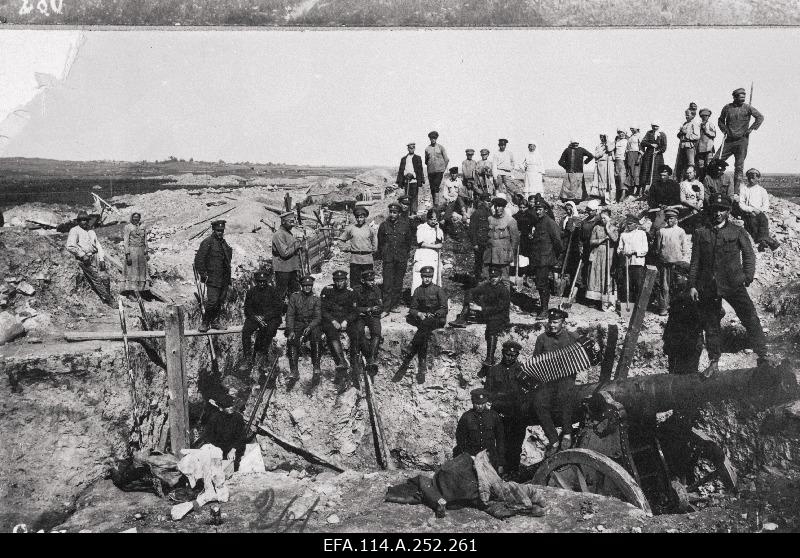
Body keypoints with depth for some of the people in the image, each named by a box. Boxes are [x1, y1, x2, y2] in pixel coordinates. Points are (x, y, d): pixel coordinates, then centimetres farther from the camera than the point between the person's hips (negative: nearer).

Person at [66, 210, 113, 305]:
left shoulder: (91, 231, 23)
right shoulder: (75, 231, 2)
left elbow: (98, 245, 18)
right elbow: (70, 246, -11)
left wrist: (101, 259, 5)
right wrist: (82, 255, -14)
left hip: (95, 257, 6)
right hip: (85, 259, -6)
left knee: (105, 278, -7)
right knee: (96, 279, -7)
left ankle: (107, 297, 8)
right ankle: (109, 301, -3)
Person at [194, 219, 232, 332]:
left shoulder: (224, 243, 16)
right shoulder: (207, 242, -7)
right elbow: (198, 259, -9)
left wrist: (228, 278, 21)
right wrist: (203, 274, -13)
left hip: (224, 279, 7)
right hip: (213, 279, -7)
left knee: (220, 301, 9)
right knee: (212, 302, -12)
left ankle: (214, 321, 21)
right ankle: (205, 323, 0)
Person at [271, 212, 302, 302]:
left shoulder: (289, 233, 15)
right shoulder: (279, 235, -15)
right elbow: (284, 253, -22)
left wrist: (298, 267, 18)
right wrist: (296, 246, -12)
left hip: (292, 269, 9)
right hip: (282, 270, -9)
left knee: (296, 293, 11)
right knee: (280, 295, -1)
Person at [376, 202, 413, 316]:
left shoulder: (405, 225, 2)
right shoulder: (384, 225, 1)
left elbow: (409, 242, 13)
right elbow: (380, 242, 11)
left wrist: (405, 254, 13)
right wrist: (381, 256, 11)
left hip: (401, 259, 1)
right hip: (388, 259, -1)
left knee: (398, 284, 6)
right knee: (387, 285, -6)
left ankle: (394, 306, 16)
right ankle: (386, 309, -5)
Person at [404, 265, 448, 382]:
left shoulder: (438, 290, 2)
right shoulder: (418, 290, 12)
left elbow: (444, 309, -2)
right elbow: (412, 308, 11)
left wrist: (433, 315, -18)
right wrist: (419, 314, -11)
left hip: (437, 319, -3)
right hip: (422, 318, 3)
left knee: (425, 324, -37)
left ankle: (411, 349, -41)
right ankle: (422, 366, -29)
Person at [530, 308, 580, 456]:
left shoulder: (572, 338, 6)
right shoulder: (542, 338, 10)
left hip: (566, 376, -1)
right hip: (546, 378, 1)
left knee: (563, 395, -28)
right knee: (538, 402, -22)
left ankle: (567, 433, -5)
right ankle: (553, 441, -10)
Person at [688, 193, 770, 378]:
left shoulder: (738, 231, 6)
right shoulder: (700, 233, 9)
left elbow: (749, 254, 8)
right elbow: (695, 261, 10)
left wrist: (748, 276, -5)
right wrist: (692, 285, 5)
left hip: (733, 283, -2)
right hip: (707, 286, 2)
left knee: (750, 319, -10)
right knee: (710, 325, 8)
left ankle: (762, 356, -2)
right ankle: (713, 362, 20)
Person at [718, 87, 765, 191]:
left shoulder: (747, 107, -1)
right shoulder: (727, 107, 5)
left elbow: (760, 117, -2)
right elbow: (720, 120, 19)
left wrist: (750, 129, -6)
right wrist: (725, 130, 6)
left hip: (742, 141, -2)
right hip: (729, 139, 2)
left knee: (739, 166, -1)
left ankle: (736, 190, 2)